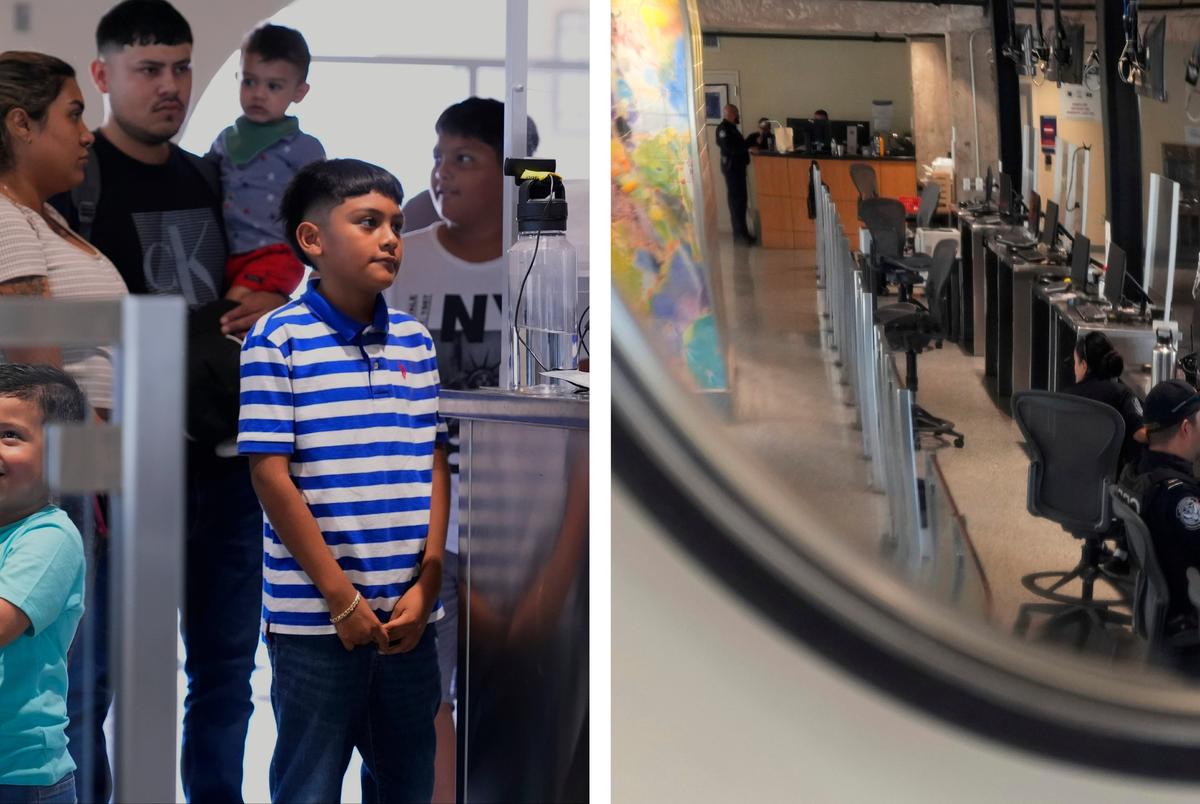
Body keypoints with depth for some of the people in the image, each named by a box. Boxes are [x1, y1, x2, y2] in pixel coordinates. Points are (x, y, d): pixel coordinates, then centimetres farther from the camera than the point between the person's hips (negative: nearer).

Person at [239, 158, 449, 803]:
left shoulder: (415, 341, 9)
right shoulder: (279, 339, -6)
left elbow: (435, 466, 9)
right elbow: (271, 476, -10)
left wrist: (426, 585, -1)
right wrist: (341, 597, -11)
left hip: (409, 612, 5)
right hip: (314, 617, -5)